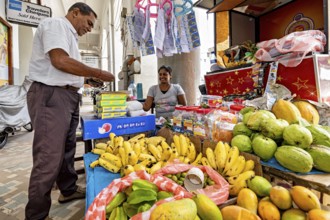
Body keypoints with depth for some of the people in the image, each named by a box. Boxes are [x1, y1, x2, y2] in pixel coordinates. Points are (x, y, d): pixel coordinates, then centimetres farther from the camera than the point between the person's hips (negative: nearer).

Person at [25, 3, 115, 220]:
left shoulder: (69, 35, 24)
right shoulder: (55, 24, -4)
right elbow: (60, 61, -19)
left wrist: (92, 77, 14)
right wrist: (98, 73, -12)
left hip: (68, 95, 10)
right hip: (51, 94, -10)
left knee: (67, 149, 16)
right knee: (49, 157, -7)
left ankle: (69, 189, 33)